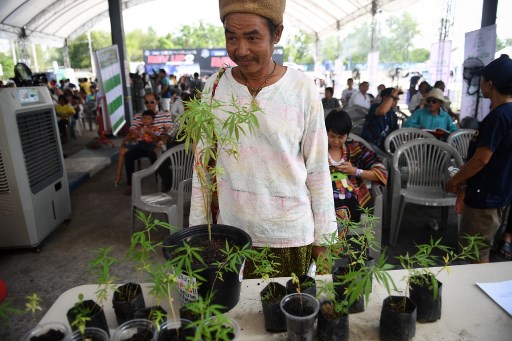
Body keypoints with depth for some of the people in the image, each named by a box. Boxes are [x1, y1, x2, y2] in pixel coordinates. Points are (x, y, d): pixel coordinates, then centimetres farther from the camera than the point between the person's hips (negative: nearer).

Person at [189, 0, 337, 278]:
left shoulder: (303, 89, -9)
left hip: (291, 234, -1)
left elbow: (318, 169, -3)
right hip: (232, 232, 2)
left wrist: (322, 237, 1)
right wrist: (198, 230, 4)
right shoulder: (214, 88, -3)